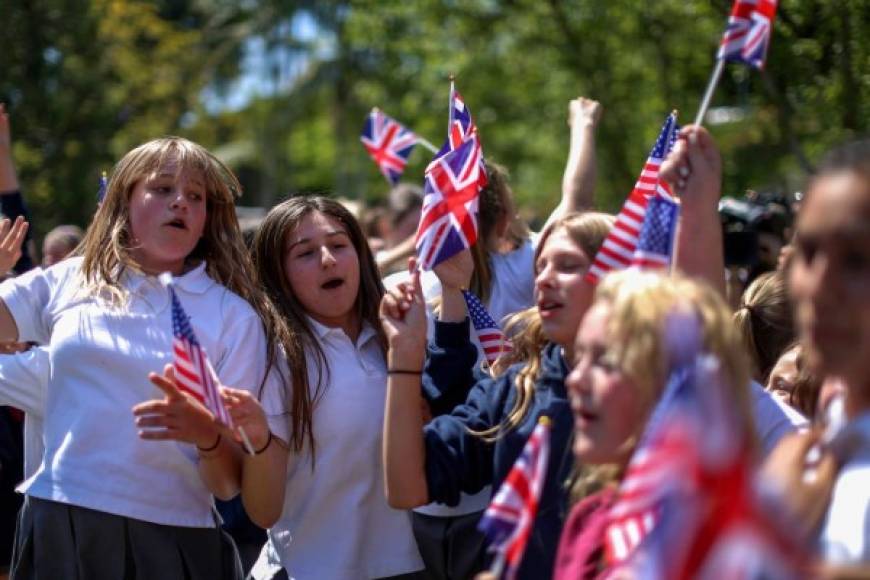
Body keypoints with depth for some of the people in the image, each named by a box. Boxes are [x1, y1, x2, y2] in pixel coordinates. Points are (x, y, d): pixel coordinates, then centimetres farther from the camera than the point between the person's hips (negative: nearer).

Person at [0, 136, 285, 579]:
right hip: (55, 530, 2)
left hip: (169, 542, -1)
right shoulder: (71, 282, 8)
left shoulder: (235, 317, 1)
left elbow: (229, 485, -1)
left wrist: (206, 435, -25)